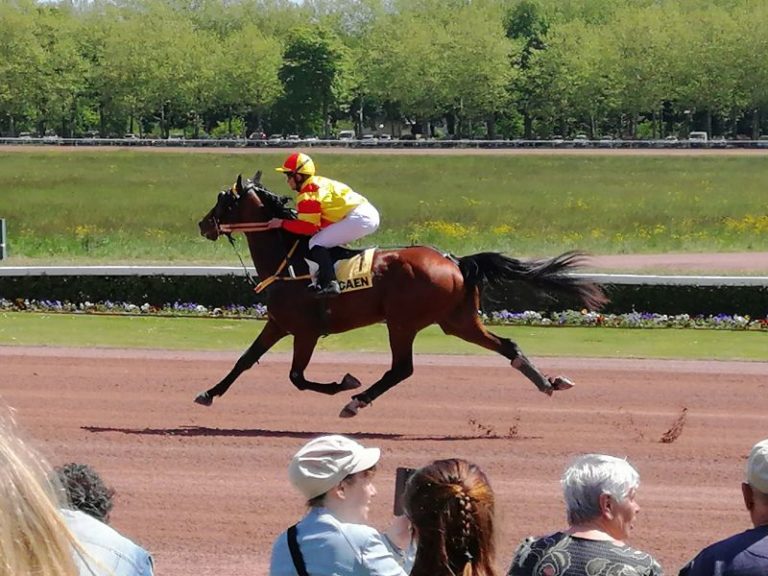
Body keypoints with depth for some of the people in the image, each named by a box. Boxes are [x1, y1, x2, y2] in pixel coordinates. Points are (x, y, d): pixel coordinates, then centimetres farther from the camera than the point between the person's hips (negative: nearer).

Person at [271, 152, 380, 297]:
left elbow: (309, 227, -11)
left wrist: (282, 223, -3)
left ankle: (329, 284, -26)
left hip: (358, 218, -10)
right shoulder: (318, 183, 21)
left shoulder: (307, 195, -9)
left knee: (316, 243, -10)